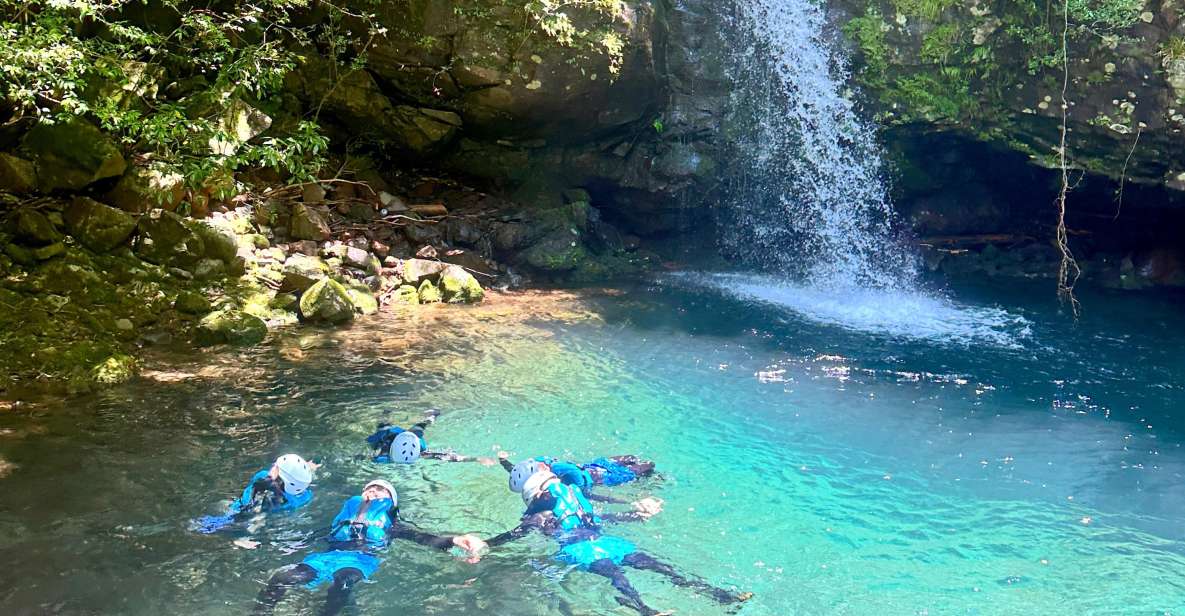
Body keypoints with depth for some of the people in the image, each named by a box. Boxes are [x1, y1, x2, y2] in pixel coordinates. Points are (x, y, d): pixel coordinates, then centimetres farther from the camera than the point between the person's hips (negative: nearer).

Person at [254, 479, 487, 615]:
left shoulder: (390, 524, 26)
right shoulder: (347, 511, 36)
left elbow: (425, 539, 12)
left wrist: (455, 539, -5)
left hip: (360, 559, -3)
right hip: (329, 555, 3)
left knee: (341, 582, -41)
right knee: (280, 578, -24)